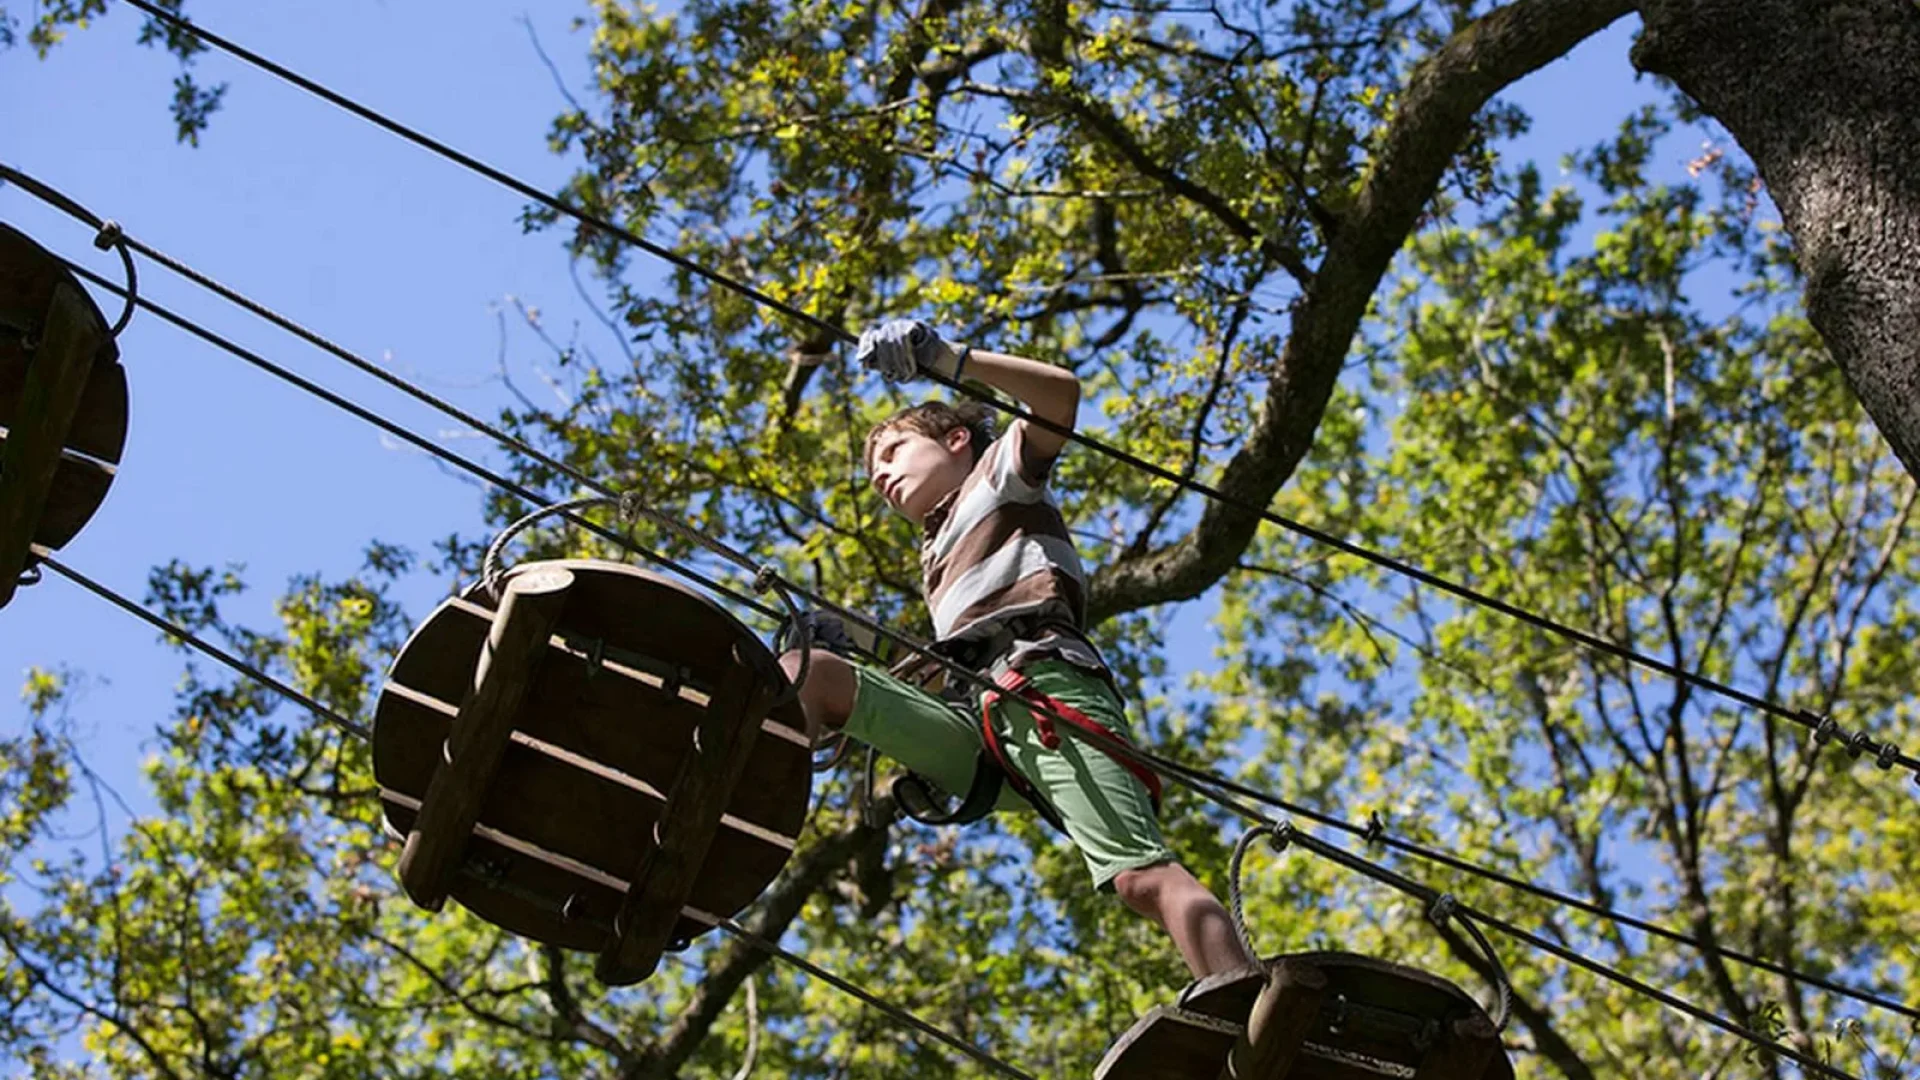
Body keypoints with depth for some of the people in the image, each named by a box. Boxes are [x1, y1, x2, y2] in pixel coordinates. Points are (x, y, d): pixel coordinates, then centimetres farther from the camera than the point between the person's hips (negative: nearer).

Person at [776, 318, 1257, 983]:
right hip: (978, 721, 6)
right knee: (805, 672, -13)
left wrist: (945, 359, -4)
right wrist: (846, 655, 24)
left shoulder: (1000, 474, 25)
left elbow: (1060, 392, 2)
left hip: (1047, 688, -6)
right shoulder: (939, 554, 45)